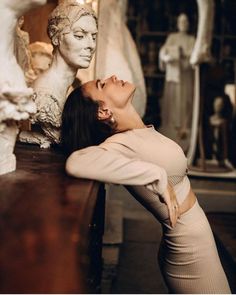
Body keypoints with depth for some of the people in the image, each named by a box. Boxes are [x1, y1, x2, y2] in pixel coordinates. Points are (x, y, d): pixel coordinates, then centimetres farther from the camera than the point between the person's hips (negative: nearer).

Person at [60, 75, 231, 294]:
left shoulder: (142, 131, -1)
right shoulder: (122, 143, -25)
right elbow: (76, 163, -44)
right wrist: (158, 176, -37)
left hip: (193, 240, 8)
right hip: (190, 248, -8)